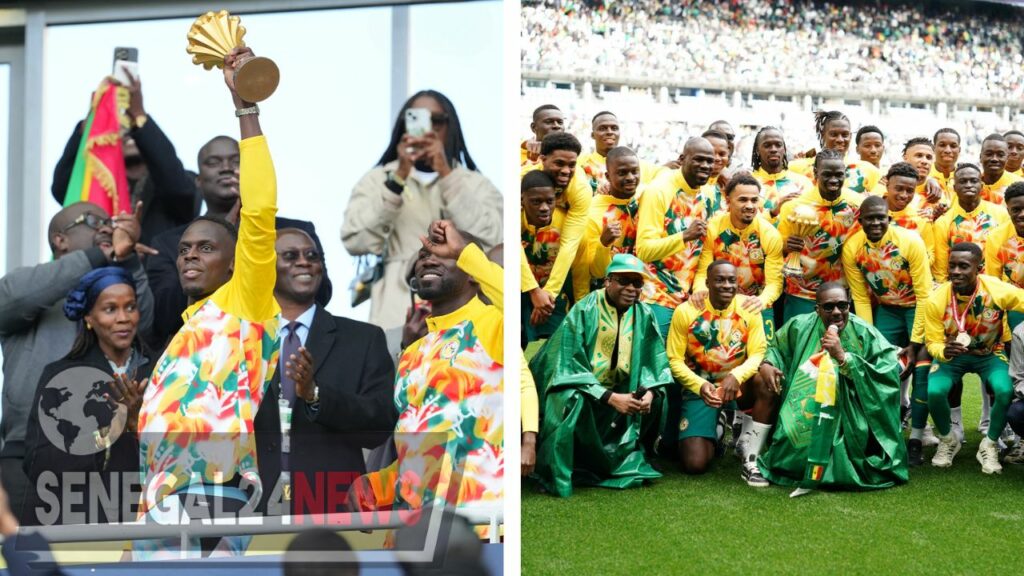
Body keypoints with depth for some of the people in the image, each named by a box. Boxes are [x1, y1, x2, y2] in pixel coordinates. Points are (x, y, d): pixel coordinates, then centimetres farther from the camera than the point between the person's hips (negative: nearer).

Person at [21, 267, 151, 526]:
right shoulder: (58, 375, 0)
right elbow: (36, 465, -9)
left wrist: (138, 423, -18)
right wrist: (105, 436, -19)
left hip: (136, 520, 1)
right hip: (66, 521, 0)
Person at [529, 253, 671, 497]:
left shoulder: (644, 314, -3)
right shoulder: (584, 311, -17)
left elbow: (654, 362, 0)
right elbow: (571, 366, -21)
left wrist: (649, 392, -22)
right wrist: (610, 397, -29)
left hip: (623, 393, 6)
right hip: (582, 389, -6)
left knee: (658, 397, -13)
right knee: (574, 401, -35)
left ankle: (628, 457, 9)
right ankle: (556, 475, -19)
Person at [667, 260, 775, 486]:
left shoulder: (749, 309, -6)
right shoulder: (686, 311, -10)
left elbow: (758, 354, -10)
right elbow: (675, 360, -9)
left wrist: (737, 376, -31)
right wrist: (700, 386, -27)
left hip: (738, 386, 1)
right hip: (700, 389, -1)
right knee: (695, 464, -16)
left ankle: (750, 461, -20)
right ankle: (714, 434, 23)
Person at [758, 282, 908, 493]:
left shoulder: (864, 334, -7)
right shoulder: (800, 326, 2)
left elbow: (889, 374, -18)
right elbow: (776, 347, 22)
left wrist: (843, 357, -25)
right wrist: (766, 364, -1)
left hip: (847, 422, -2)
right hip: (801, 419, 3)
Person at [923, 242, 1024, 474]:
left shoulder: (999, 291, -27)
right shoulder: (936, 300, -24)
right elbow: (932, 343, -15)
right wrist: (944, 351, -39)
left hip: (990, 353, 0)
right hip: (951, 354, 0)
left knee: (1005, 391, -29)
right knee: (935, 392, -27)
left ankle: (989, 445, 0)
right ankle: (947, 440, 7)